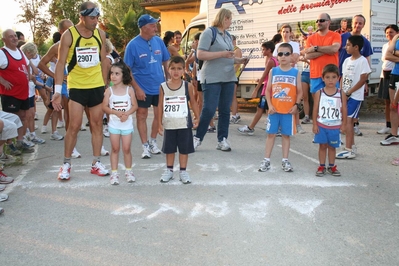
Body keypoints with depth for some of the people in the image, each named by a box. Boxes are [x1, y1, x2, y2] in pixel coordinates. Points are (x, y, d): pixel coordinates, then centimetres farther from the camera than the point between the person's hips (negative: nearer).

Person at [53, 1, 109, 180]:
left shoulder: (100, 35, 3)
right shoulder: (69, 35, -8)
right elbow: (61, 63, -9)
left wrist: (105, 86, 11)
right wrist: (57, 91, -15)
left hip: (97, 87, 4)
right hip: (77, 87, -4)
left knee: (97, 125, 7)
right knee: (74, 126, -4)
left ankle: (96, 163, 17)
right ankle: (66, 165, 10)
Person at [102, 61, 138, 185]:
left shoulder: (129, 90, -3)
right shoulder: (109, 90, -3)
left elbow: (135, 105, -4)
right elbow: (104, 107, -5)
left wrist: (127, 113, -20)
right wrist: (116, 112, -20)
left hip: (127, 124, 0)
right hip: (114, 124, 0)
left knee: (126, 149, 5)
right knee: (115, 149, 7)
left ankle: (128, 171, 22)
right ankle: (114, 173, 16)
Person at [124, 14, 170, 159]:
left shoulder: (158, 41, 0)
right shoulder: (133, 45, -11)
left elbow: (165, 62, 10)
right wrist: (137, 88, -14)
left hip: (160, 86, 4)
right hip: (143, 88, -4)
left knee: (159, 114, 10)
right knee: (142, 115, 4)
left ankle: (153, 141, 29)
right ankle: (145, 146, 15)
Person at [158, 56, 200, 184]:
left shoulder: (188, 86, -5)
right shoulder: (163, 87, -3)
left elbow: (193, 103, 4)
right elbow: (160, 106, 1)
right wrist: (160, 124, 1)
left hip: (184, 124, -1)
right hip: (169, 124, 1)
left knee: (184, 148, 8)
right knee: (169, 148, 13)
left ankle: (183, 171, 21)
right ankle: (169, 170, 28)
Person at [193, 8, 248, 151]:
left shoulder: (228, 35, 17)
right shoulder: (209, 32, -5)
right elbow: (200, 54, -14)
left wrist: (238, 60, 5)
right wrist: (222, 54, -19)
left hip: (228, 78, 7)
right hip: (212, 78, -7)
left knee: (225, 110, 6)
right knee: (209, 110, -7)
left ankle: (222, 140, 13)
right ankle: (197, 138, 8)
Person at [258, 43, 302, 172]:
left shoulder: (295, 72, 2)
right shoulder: (273, 71, 3)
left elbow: (299, 91, 3)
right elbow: (268, 90, 3)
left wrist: (296, 105, -10)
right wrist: (270, 105, -8)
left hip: (289, 110, 0)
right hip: (274, 109, 0)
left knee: (286, 135, 7)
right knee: (271, 134, 4)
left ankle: (285, 161, 16)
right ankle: (266, 160, 10)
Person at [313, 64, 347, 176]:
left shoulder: (341, 94, -5)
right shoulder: (319, 93, -6)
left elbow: (344, 110, 0)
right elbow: (315, 109, -3)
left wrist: (343, 124, -1)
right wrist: (315, 124, -5)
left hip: (335, 126, 0)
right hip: (321, 125, 0)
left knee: (332, 146, 12)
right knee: (322, 146, 8)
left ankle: (331, 166, 25)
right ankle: (321, 166, 18)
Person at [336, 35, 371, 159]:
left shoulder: (362, 61, -11)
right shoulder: (347, 60, 11)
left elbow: (363, 80, -14)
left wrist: (348, 93, -15)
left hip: (355, 96, -7)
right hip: (345, 95, 7)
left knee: (347, 120, -13)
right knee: (349, 120, 12)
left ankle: (349, 150, -10)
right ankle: (352, 147, 22)